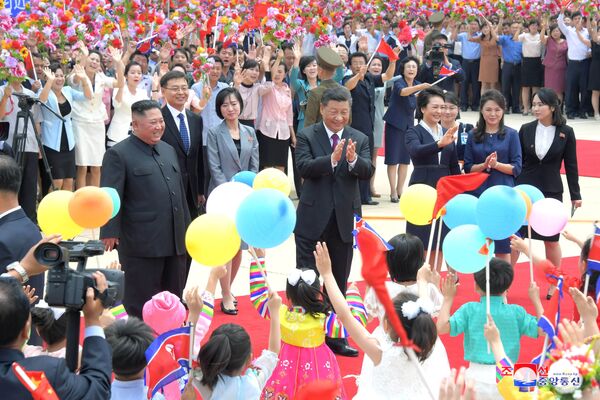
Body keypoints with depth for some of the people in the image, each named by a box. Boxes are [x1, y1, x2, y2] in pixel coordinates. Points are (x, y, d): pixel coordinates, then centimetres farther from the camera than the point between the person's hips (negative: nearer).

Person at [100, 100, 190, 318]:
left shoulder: (168, 150, 16)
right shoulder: (118, 154, -7)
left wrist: (186, 227, 21)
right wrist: (110, 232, -21)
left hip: (175, 241, 7)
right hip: (141, 244, -7)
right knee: (140, 304, 2)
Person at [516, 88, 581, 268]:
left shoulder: (566, 132, -4)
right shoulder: (526, 130, -2)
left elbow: (571, 165, 1)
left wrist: (575, 195, 2)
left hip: (552, 192, -1)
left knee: (551, 240, 9)